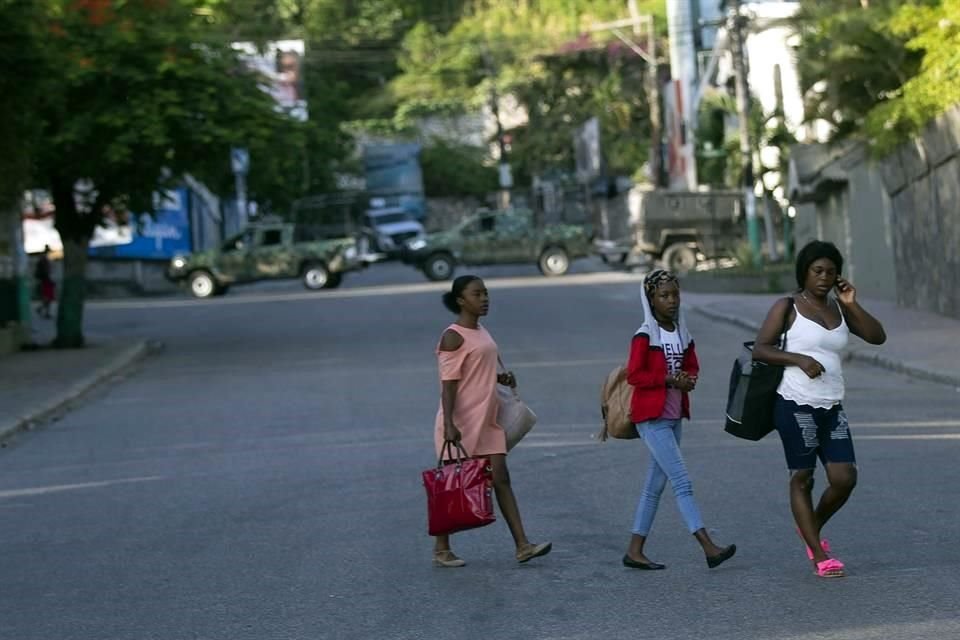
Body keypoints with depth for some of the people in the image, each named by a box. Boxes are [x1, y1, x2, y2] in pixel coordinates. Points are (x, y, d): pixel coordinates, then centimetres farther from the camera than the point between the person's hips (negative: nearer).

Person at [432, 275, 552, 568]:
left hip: (487, 419, 8)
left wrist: (500, 378, 6)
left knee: (501, 478, 2)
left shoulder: (481, 332, 13)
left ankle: (522, 545, -2)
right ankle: (441, 549, 12)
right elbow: (449, 382, -18)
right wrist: (449, 424, -24)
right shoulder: (453, 337, -13)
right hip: (462, 422, -8)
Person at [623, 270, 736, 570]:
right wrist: (669, 379, -20)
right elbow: (634, 375, -17)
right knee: (681, 481, -13)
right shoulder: (645, 336, -11)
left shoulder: (682, 334, 10)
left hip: (674, 416, 8)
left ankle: (635, 551, 16)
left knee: (656, 484, 10)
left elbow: (692, 366, 20)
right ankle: (709, 548, -17)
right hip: (652, 418, -8)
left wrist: (689, 378, -2)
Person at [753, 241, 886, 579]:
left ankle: (812, 529, 23)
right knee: (802, 478, 0)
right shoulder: (788, 307, -1)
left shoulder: (839, 309, 14)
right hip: (796, 407, -5)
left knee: (845, 477, -4)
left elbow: (878, 336, 7)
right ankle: (820, 556, 6)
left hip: (832, 408, 5)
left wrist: (852, 305, -4)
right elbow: (760, 349, -6)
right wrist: (800, 359, -18)